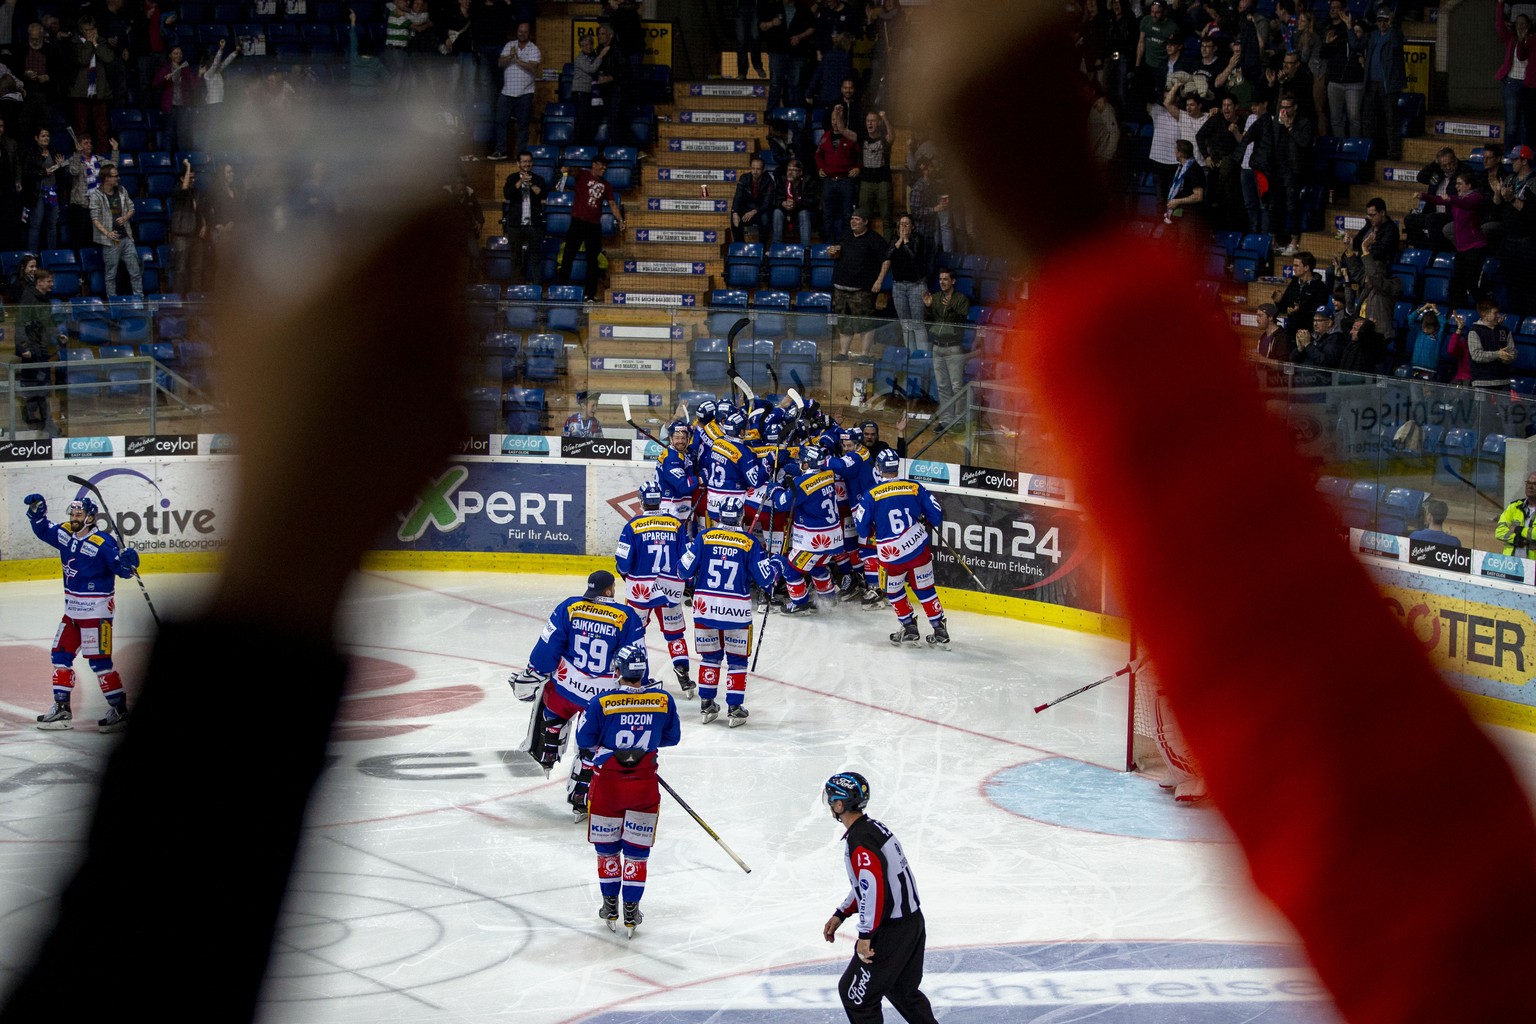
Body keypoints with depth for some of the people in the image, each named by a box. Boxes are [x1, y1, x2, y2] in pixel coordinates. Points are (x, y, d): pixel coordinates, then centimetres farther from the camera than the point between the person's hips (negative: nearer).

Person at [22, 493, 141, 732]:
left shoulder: (103, 542, -18)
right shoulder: (64, 533, 4)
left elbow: (121, 568, -19)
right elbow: (43, 531, 21)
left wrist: (127, 563, -41)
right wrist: (37, 513, 5)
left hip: (96, 611, -8)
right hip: (73, 609, 8)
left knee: (99, 661, -8)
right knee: (61, 655, 12)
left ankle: (119, 710, -2)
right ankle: (61, 708, 22)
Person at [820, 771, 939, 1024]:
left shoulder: (859, 841, -21)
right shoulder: (873, 828, 11)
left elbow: (874, 887, -30)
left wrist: (865, 935, -25)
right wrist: (840, 915, 21)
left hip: (891, 932, -10)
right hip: (913, 922, 10)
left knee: (855, 993, 2)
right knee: (902, 990, 24)